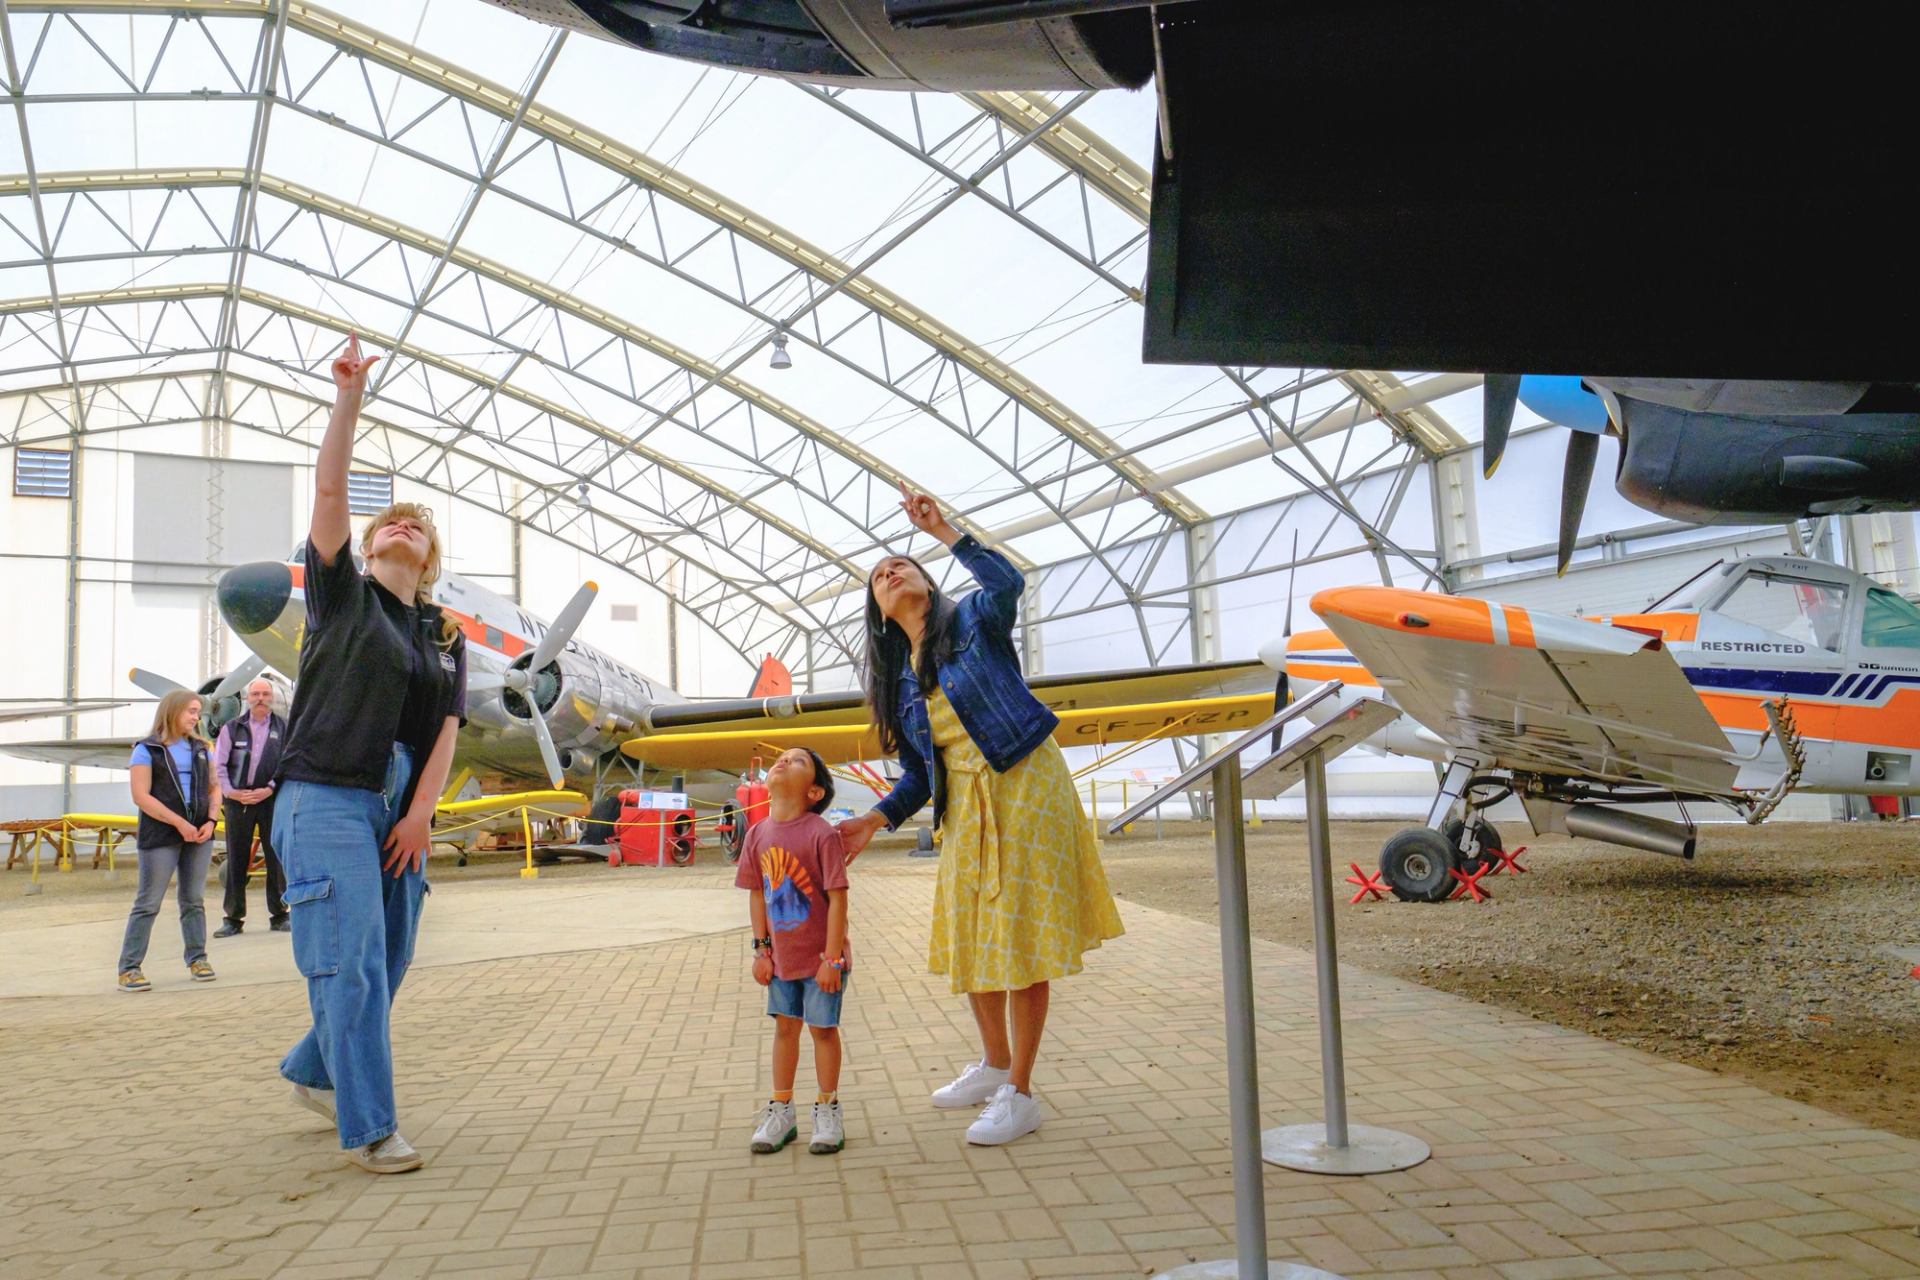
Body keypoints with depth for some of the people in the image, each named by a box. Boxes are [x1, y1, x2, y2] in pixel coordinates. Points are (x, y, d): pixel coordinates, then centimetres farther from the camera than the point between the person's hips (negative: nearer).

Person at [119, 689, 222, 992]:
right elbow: (141, 796, -9)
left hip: (199, 834, 5)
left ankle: (197, 959, 18)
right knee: (148, 903, -3)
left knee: (194, 900, 10)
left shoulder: (200, 747, 14)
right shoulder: (147, 749, -2)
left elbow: (214, 787, 17)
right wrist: (180, 823, -15)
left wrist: (210, 821, -1)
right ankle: (129, 968, 3)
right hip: (160, 837, -5)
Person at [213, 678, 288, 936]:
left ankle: (279, 915, 9)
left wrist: (269, 789, -10)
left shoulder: (283, 728, 7)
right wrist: (230, 791, -7)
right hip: (238, 799, 1)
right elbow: (218, 764, 5)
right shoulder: (232, 728, 8)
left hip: (271, 799, -1)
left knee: (276, 857, 1)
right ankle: (234, 918, 10)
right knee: (236, 859, 3)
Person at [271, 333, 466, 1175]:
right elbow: (327, 491, -6)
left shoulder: (445, 637, 16)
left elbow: (446, 726, 7)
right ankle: (368, 1129, -2)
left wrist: (420, 812, -5)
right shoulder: (342, 595, 5)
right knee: (352, 963, -9)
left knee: (388, 962, 10)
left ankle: (311, 1072, 34)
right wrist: (348, 396, -11)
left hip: (400, 806, 6)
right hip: (327, 796, -5)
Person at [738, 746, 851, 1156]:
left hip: (820, 958, -5)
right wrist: (761, 949, 5)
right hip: (781, 957, 5)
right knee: (784, 1027, 15)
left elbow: (837, 899, -18)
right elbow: (758, 895, 6)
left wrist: (832, 959, -18)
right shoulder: (759, 834, -3)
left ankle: (827, 1110, 25)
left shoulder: (822, 834, -20)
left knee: (823, 1028, 8)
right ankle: (781, 1111, 29)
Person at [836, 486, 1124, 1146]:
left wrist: (943, 531, -25)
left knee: (1019, 938, -3)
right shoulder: (901, 681, 12)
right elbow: (918, 774, 12)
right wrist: (875, 819, -1)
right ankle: (994, 1064, 35)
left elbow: (1008, 582, -27)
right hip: (965, 804, 7)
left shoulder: (972, 620, -2)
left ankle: (1020, 1093, 7)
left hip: (1026, 786, -7)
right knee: (968, 935, 14)